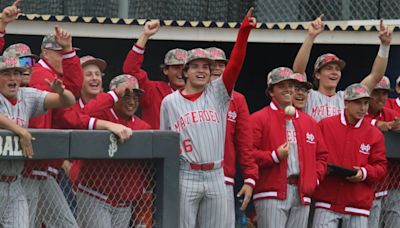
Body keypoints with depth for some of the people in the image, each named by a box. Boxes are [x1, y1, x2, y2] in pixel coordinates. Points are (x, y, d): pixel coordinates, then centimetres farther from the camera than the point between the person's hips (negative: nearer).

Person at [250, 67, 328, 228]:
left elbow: (321, 155, 24)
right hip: (272, 194, -6)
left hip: (302, 194, 6)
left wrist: (315, 177, 8)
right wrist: (275, 156, -16)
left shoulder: (309, 122, 21)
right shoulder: (258, 119, 2)